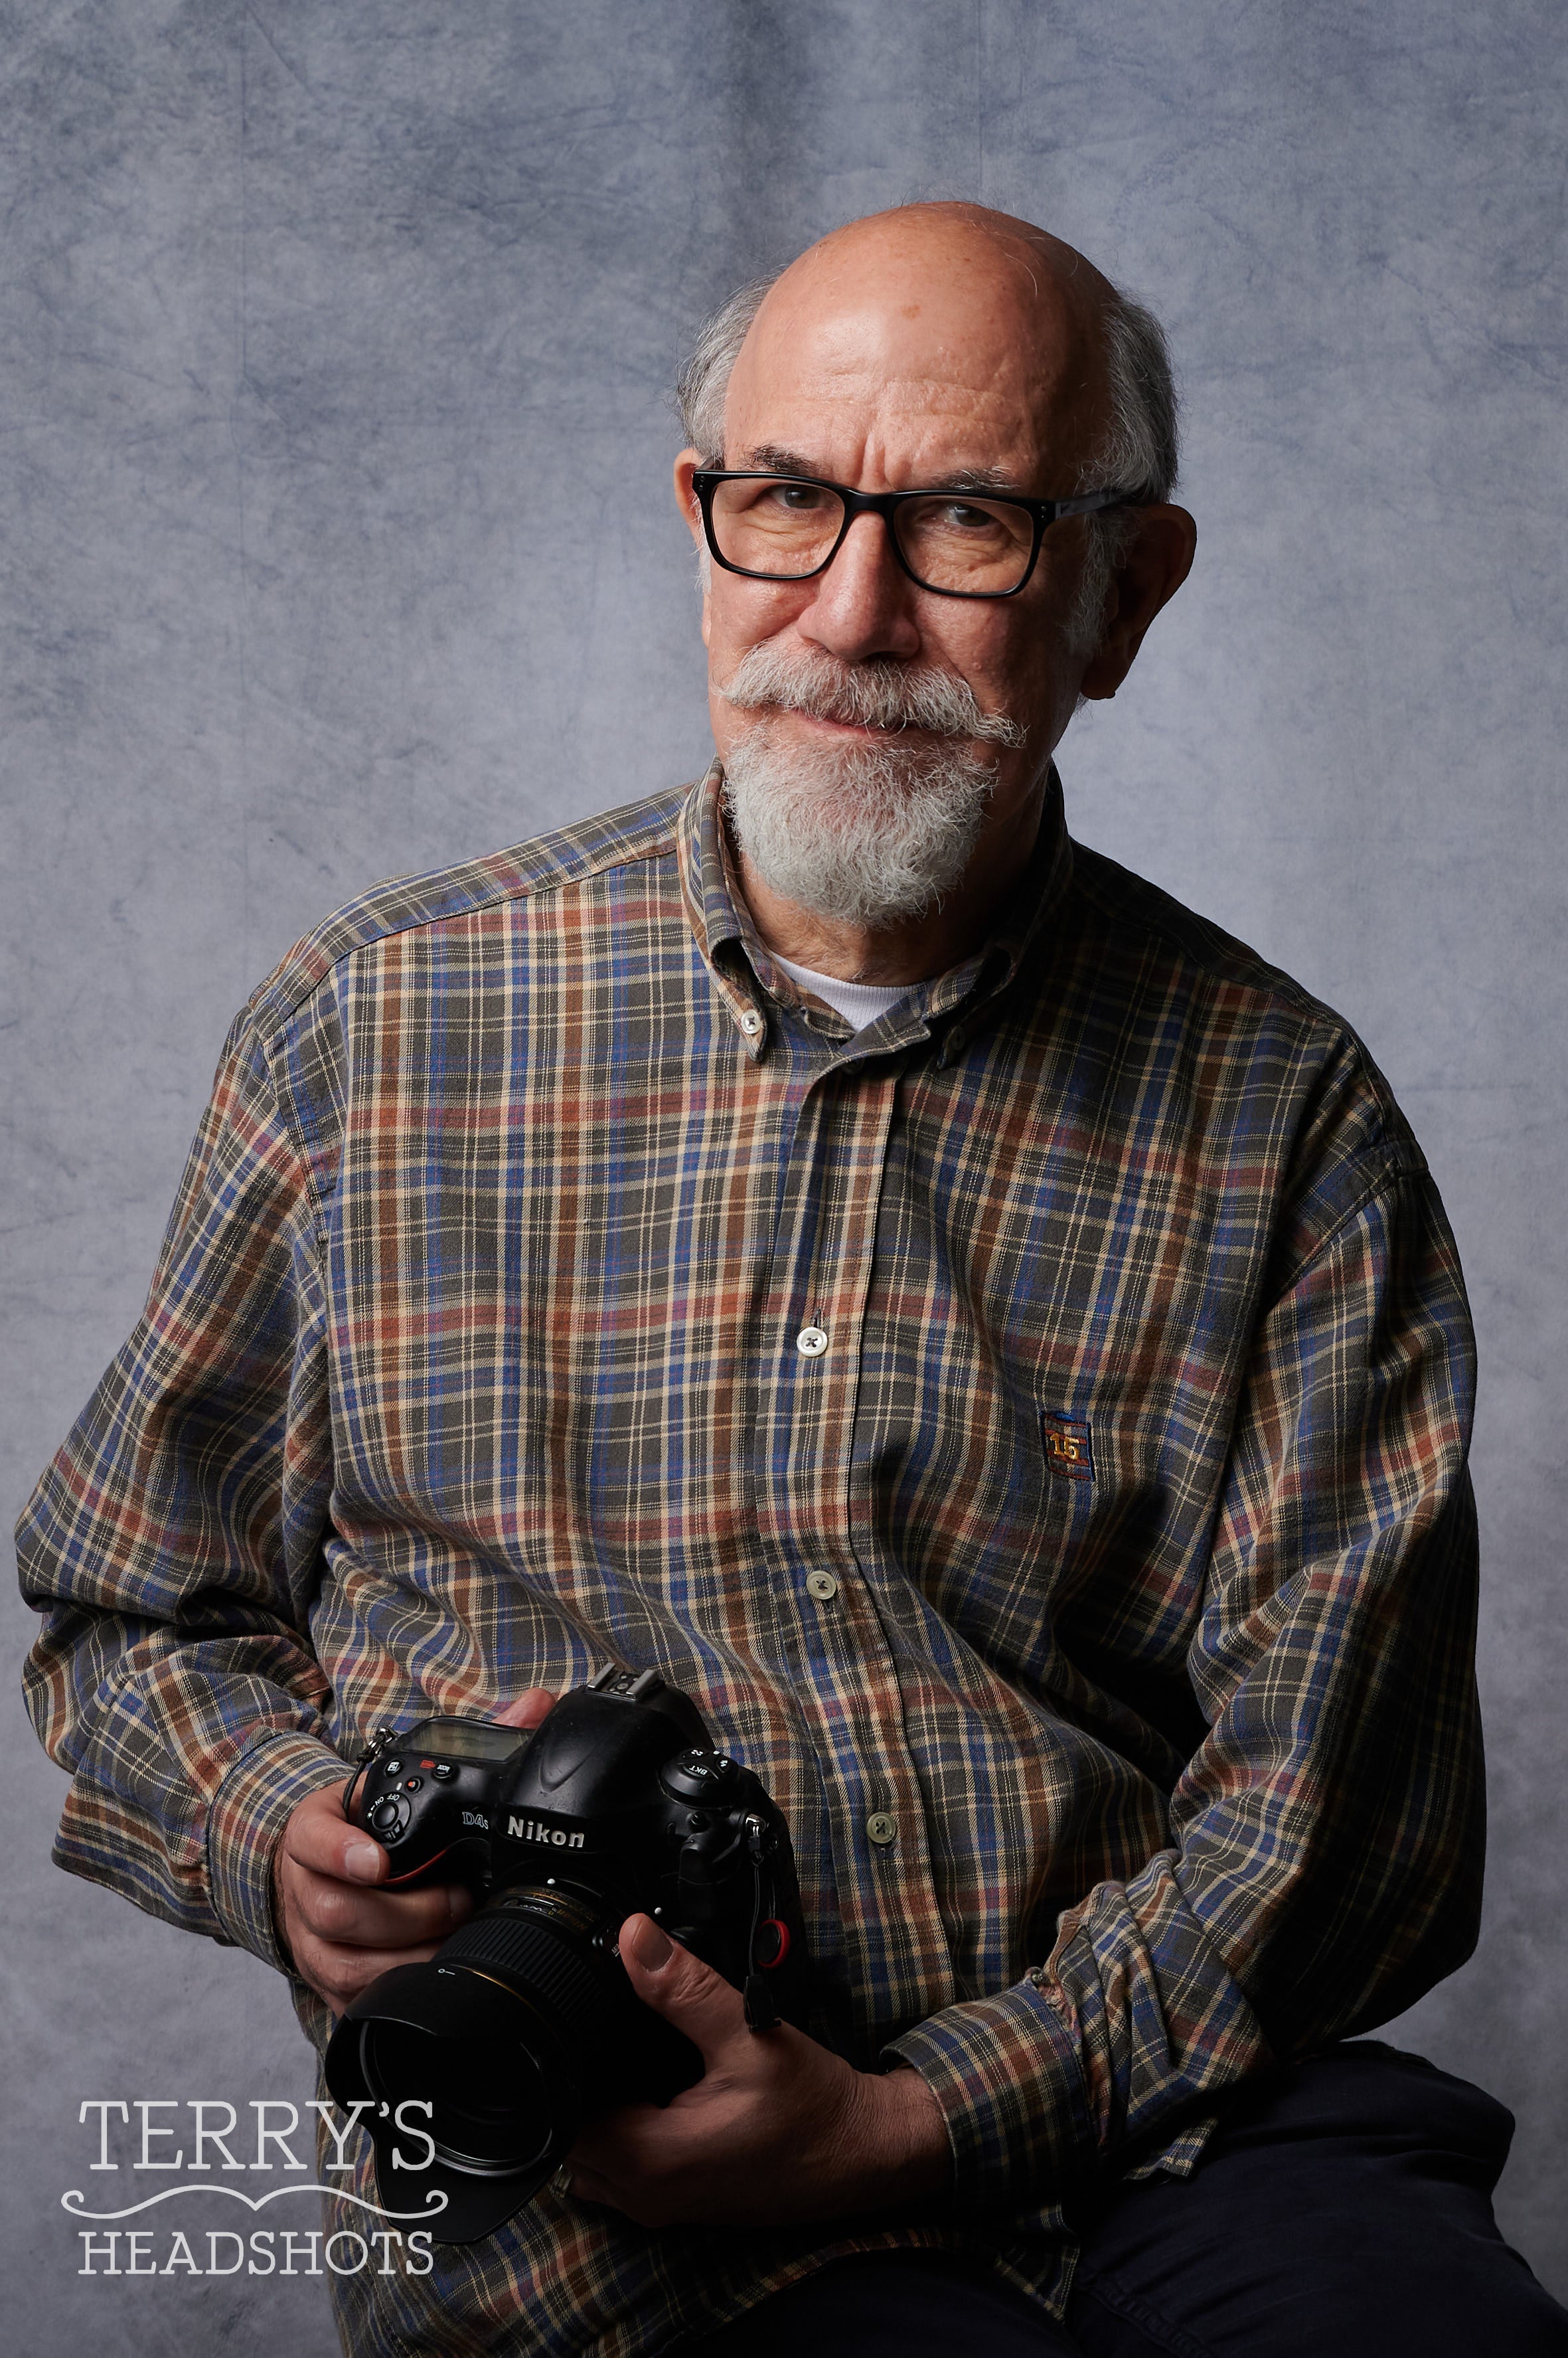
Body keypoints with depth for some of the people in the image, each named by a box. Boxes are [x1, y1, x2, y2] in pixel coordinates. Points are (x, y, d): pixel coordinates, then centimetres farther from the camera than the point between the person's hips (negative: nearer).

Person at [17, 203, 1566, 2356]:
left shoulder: (1284, 1117, 3)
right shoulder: (373, 1028, 6)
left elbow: (1332, 1800, 0)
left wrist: (919, 2116, -13)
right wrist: (284, 1841, -6)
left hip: (1158, 2115, 2)